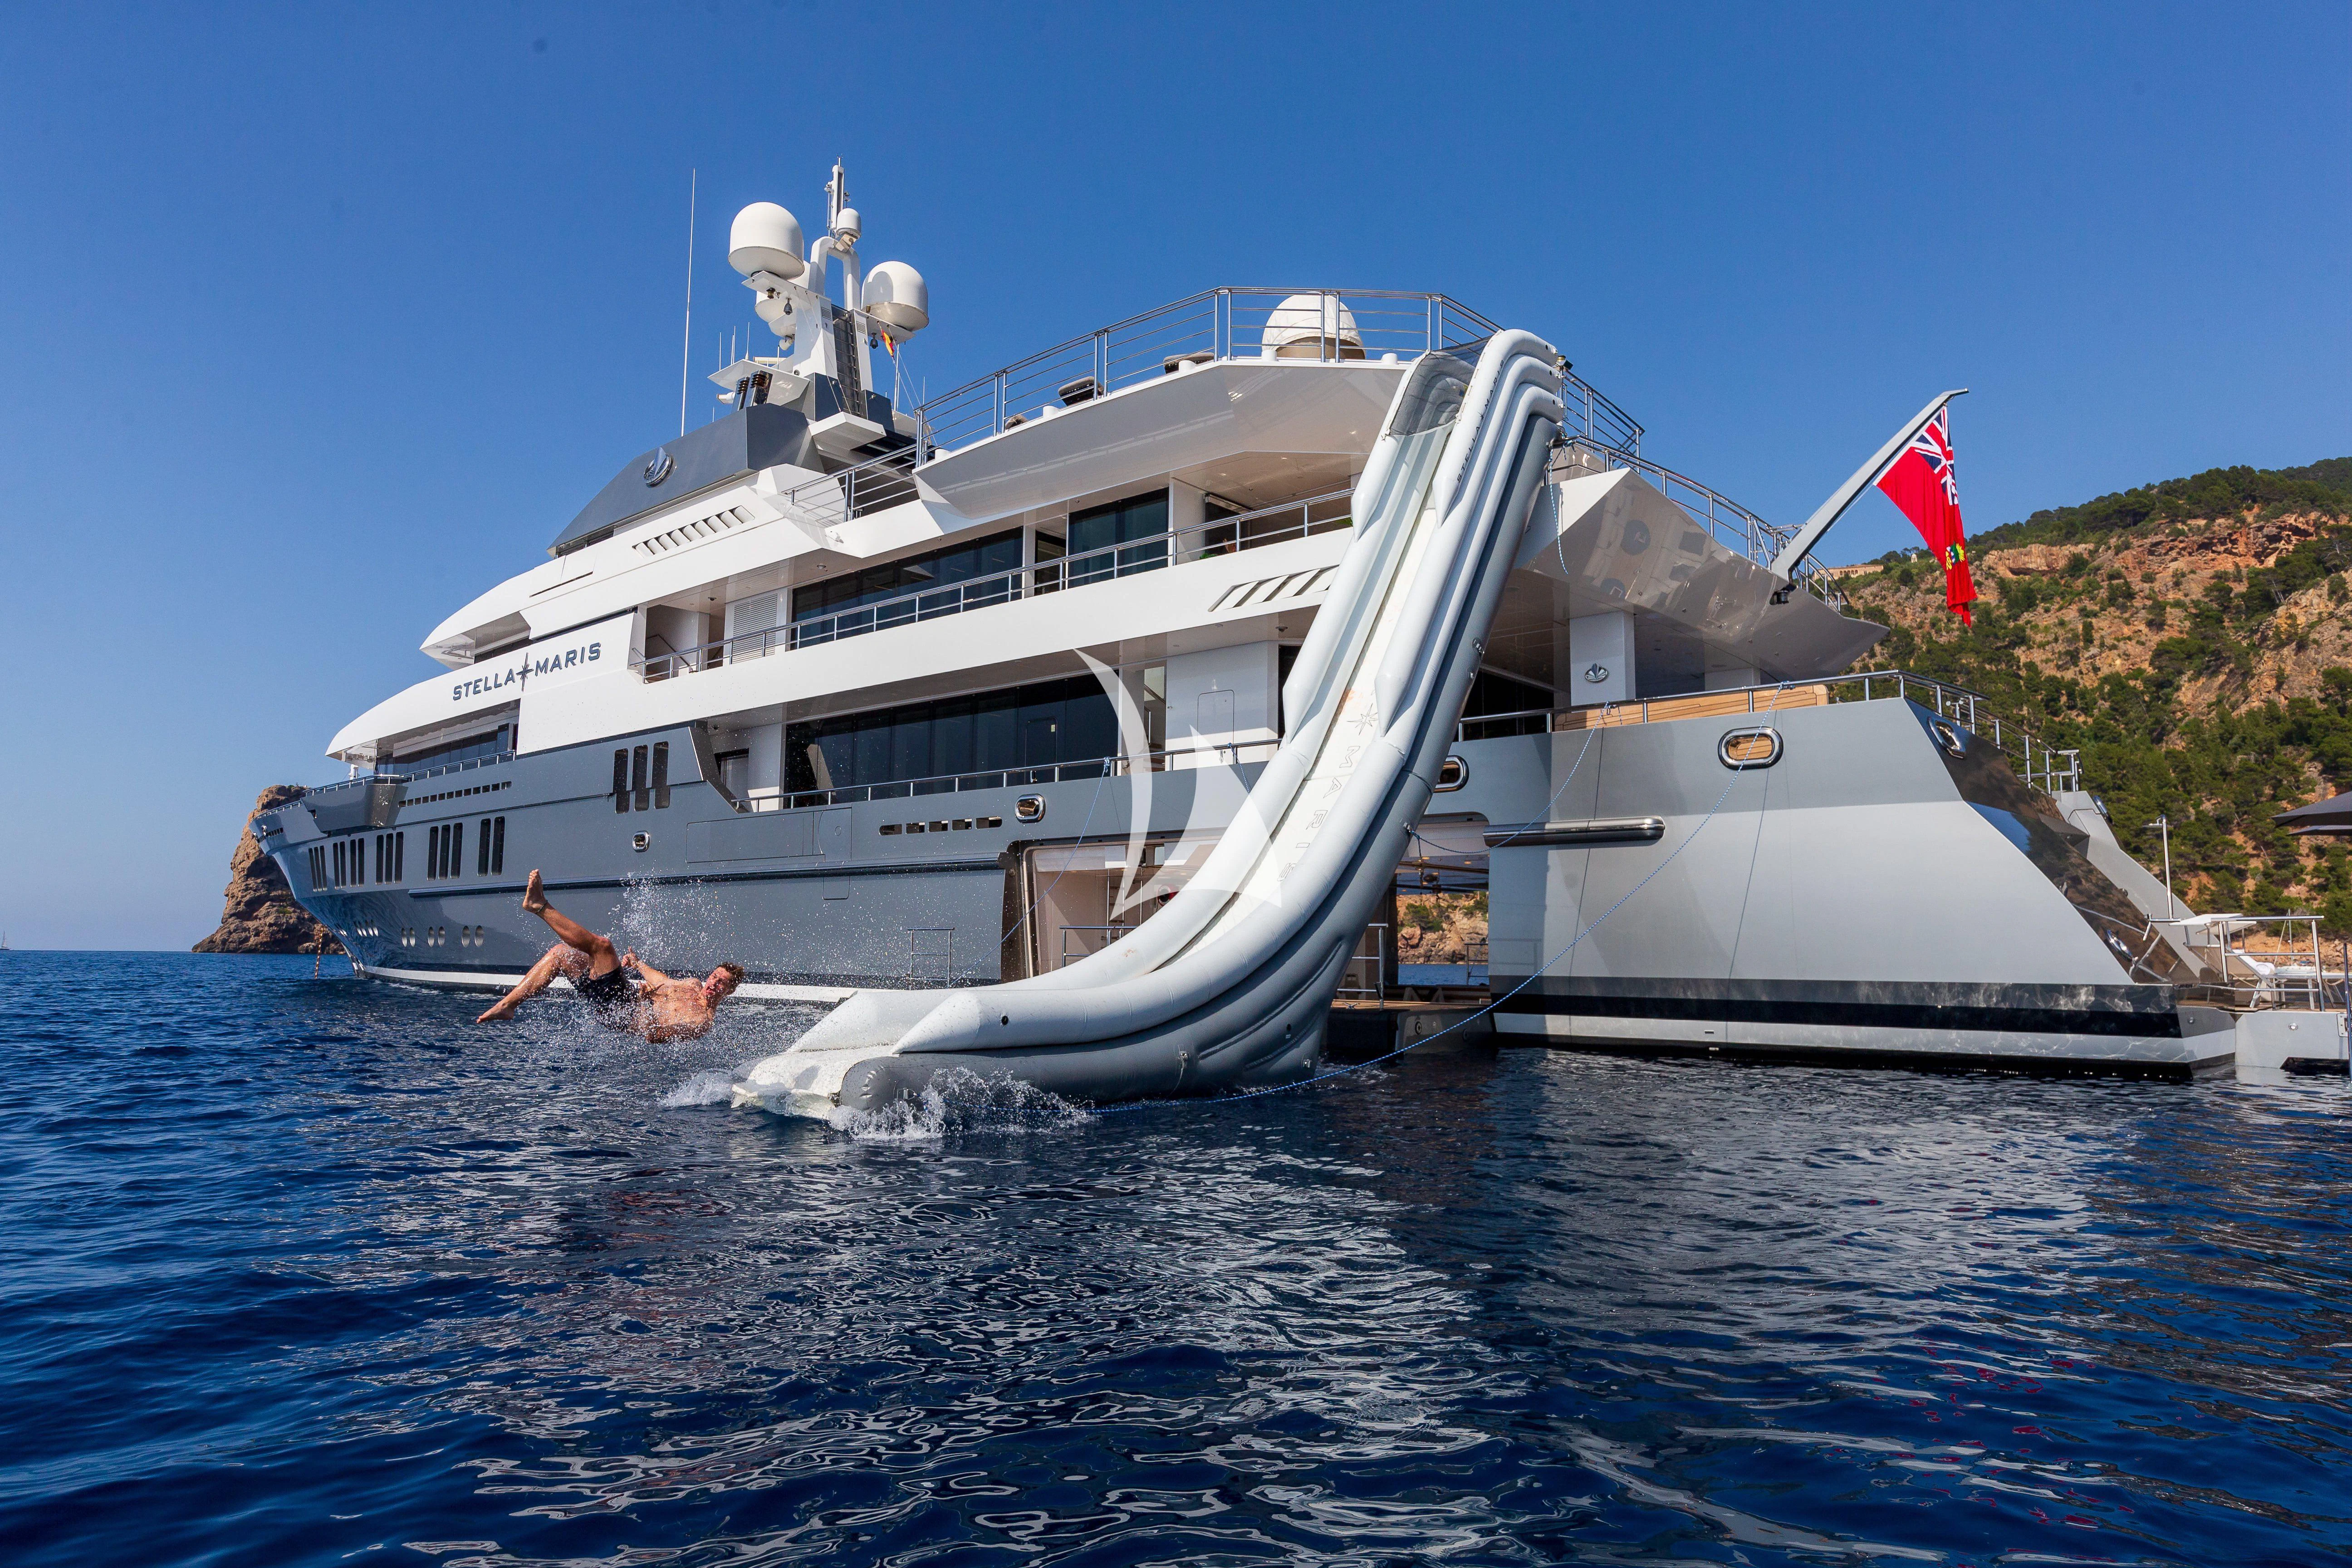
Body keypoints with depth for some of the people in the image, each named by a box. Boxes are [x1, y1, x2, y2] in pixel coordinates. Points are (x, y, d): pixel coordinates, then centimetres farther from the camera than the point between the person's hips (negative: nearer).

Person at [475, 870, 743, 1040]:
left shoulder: (702, 1020, -19)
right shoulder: (694, 986, 10)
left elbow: (653, 1035, -29)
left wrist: (644, 1001, -34)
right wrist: (638, 964, 29)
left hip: (619, 1013, -10)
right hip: (624, 994, 10)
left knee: (602, 945, -21)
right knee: (560, 952, 10)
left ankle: (540, 907, -9)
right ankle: (508, 1004, 11)